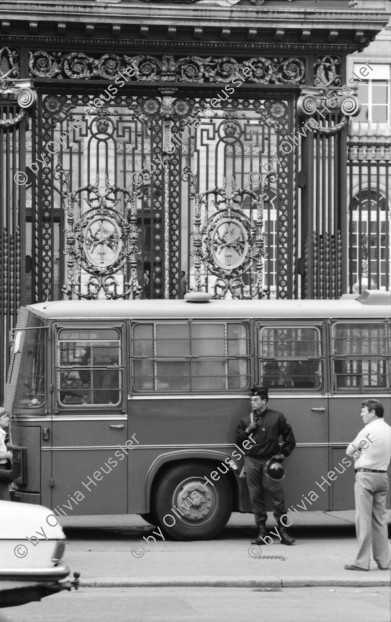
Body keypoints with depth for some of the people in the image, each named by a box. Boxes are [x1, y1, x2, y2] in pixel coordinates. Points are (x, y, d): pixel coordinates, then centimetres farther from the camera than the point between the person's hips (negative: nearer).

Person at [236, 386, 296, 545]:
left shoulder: (276, 417, 6)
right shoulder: (246, 420, 13)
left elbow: (290, 439, 11)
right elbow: (238, 441, 12)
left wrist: (283, 453, 3)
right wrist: (248, 429, -2)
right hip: (252, 461, 3)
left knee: (277, 495, -7)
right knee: (256, 497, 2)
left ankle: (283, 531, -2)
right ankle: (261, 531, 7)